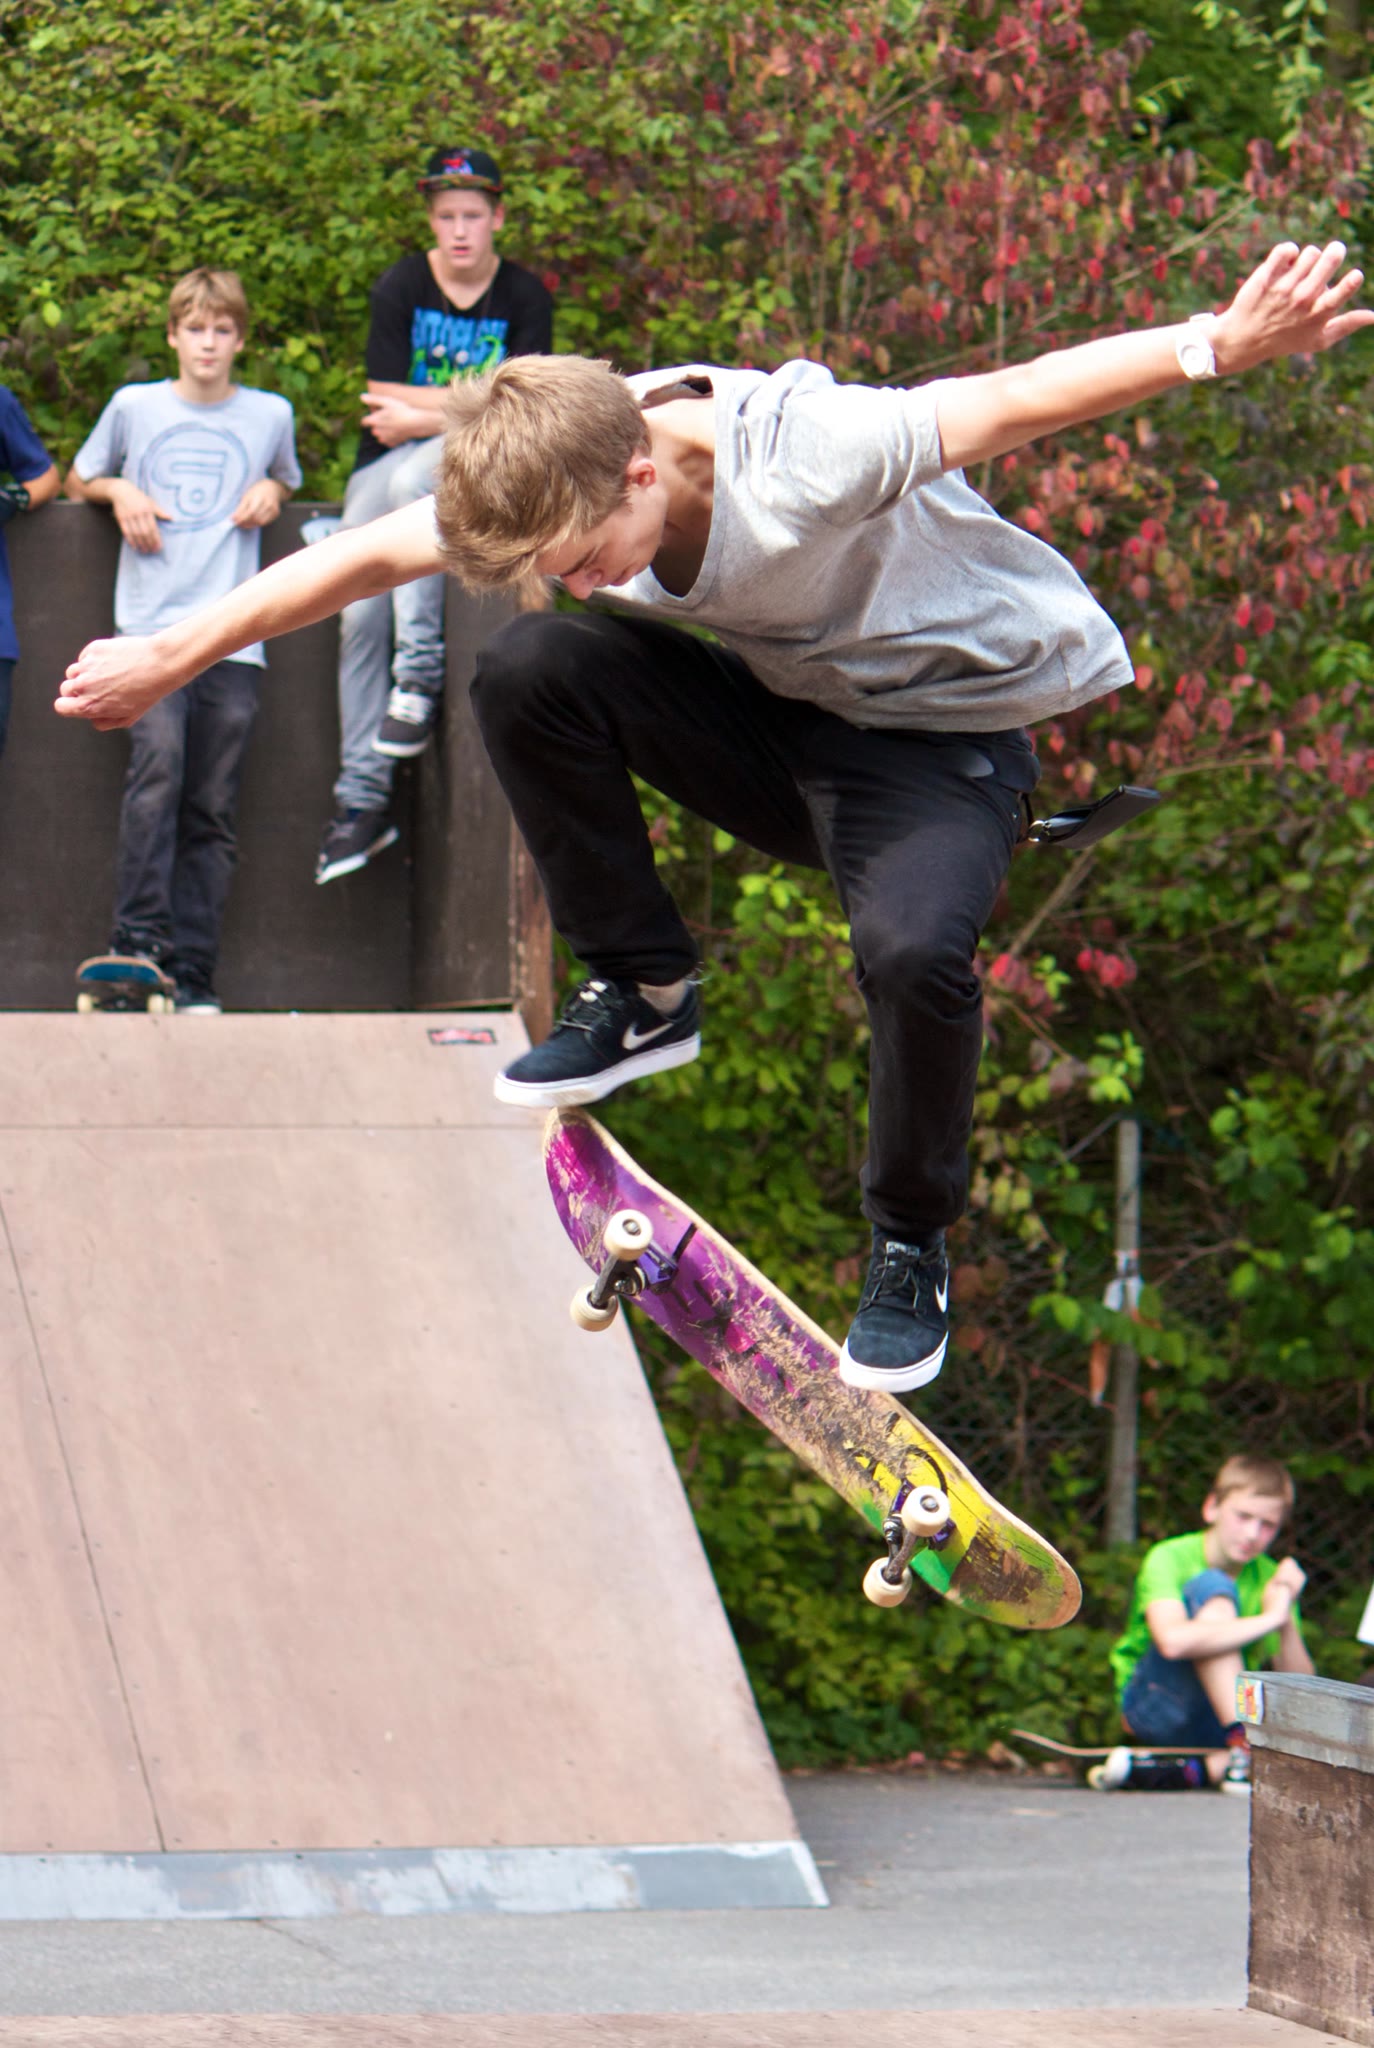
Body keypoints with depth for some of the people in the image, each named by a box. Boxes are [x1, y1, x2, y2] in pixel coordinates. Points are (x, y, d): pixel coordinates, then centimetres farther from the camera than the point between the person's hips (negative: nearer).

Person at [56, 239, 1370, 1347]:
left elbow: (1014, 402, -42)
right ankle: (644, 996, 0)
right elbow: (363, 558, -6)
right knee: (530, 670, -19)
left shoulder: (807, 459, -34)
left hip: (951, 732, -6)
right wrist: (163, 662, -1)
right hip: (780, 711, 6)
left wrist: (1222, 348, -56)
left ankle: (911, 1243, -5)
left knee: (912, 946, -36)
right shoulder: (561, 475, -14)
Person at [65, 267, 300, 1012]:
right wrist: (118, 491, 2)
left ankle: (192, 971, 1)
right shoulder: (133, 407, 9)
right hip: (150, 625, -2)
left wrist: (271, 492, 8)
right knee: (157, 762, -25)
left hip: (233, 636, 2)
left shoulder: (270, 415, 12)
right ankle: (137, 939, -25)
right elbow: (78, 480, 23)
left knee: (211, 812, 0)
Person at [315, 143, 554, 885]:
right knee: (359, 615, -13)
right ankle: (362, 796, -9)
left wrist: (425, 415, -12)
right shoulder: (400, 288, 0)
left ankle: (419, 670, -30)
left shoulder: (524, 297, -1)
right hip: (390, 464, 2)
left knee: (410, 480, -37)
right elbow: (387, 414, -6)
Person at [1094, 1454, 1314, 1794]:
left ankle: (1182, 1771, -27)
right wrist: (1270, 1619, -29)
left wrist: (1287, 1616, -18)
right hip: (1154, 1709, -5)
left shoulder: (1269, 1578, 3)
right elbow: (1173, 1640, -35)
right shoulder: (1168, 1558, -12)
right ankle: (1241, 1751, -35)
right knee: (1212, 1587, -26)